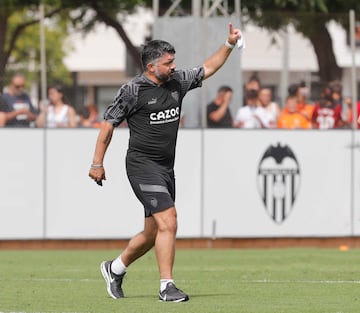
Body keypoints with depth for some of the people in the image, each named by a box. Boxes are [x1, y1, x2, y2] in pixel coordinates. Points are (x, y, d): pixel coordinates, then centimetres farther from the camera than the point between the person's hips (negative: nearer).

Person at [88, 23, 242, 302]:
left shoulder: (177, 81, 7)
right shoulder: (133, 90, -10)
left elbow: (208, 68, 21)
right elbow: (109, 124, -3)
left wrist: (230, 44, 10)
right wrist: (97, 163, -2)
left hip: (166, 169, 8)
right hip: (142, 166, -8)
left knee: (153, 233, 13)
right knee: (168, 223, -18)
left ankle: (115, 268, 35)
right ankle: (167, 287, -13)